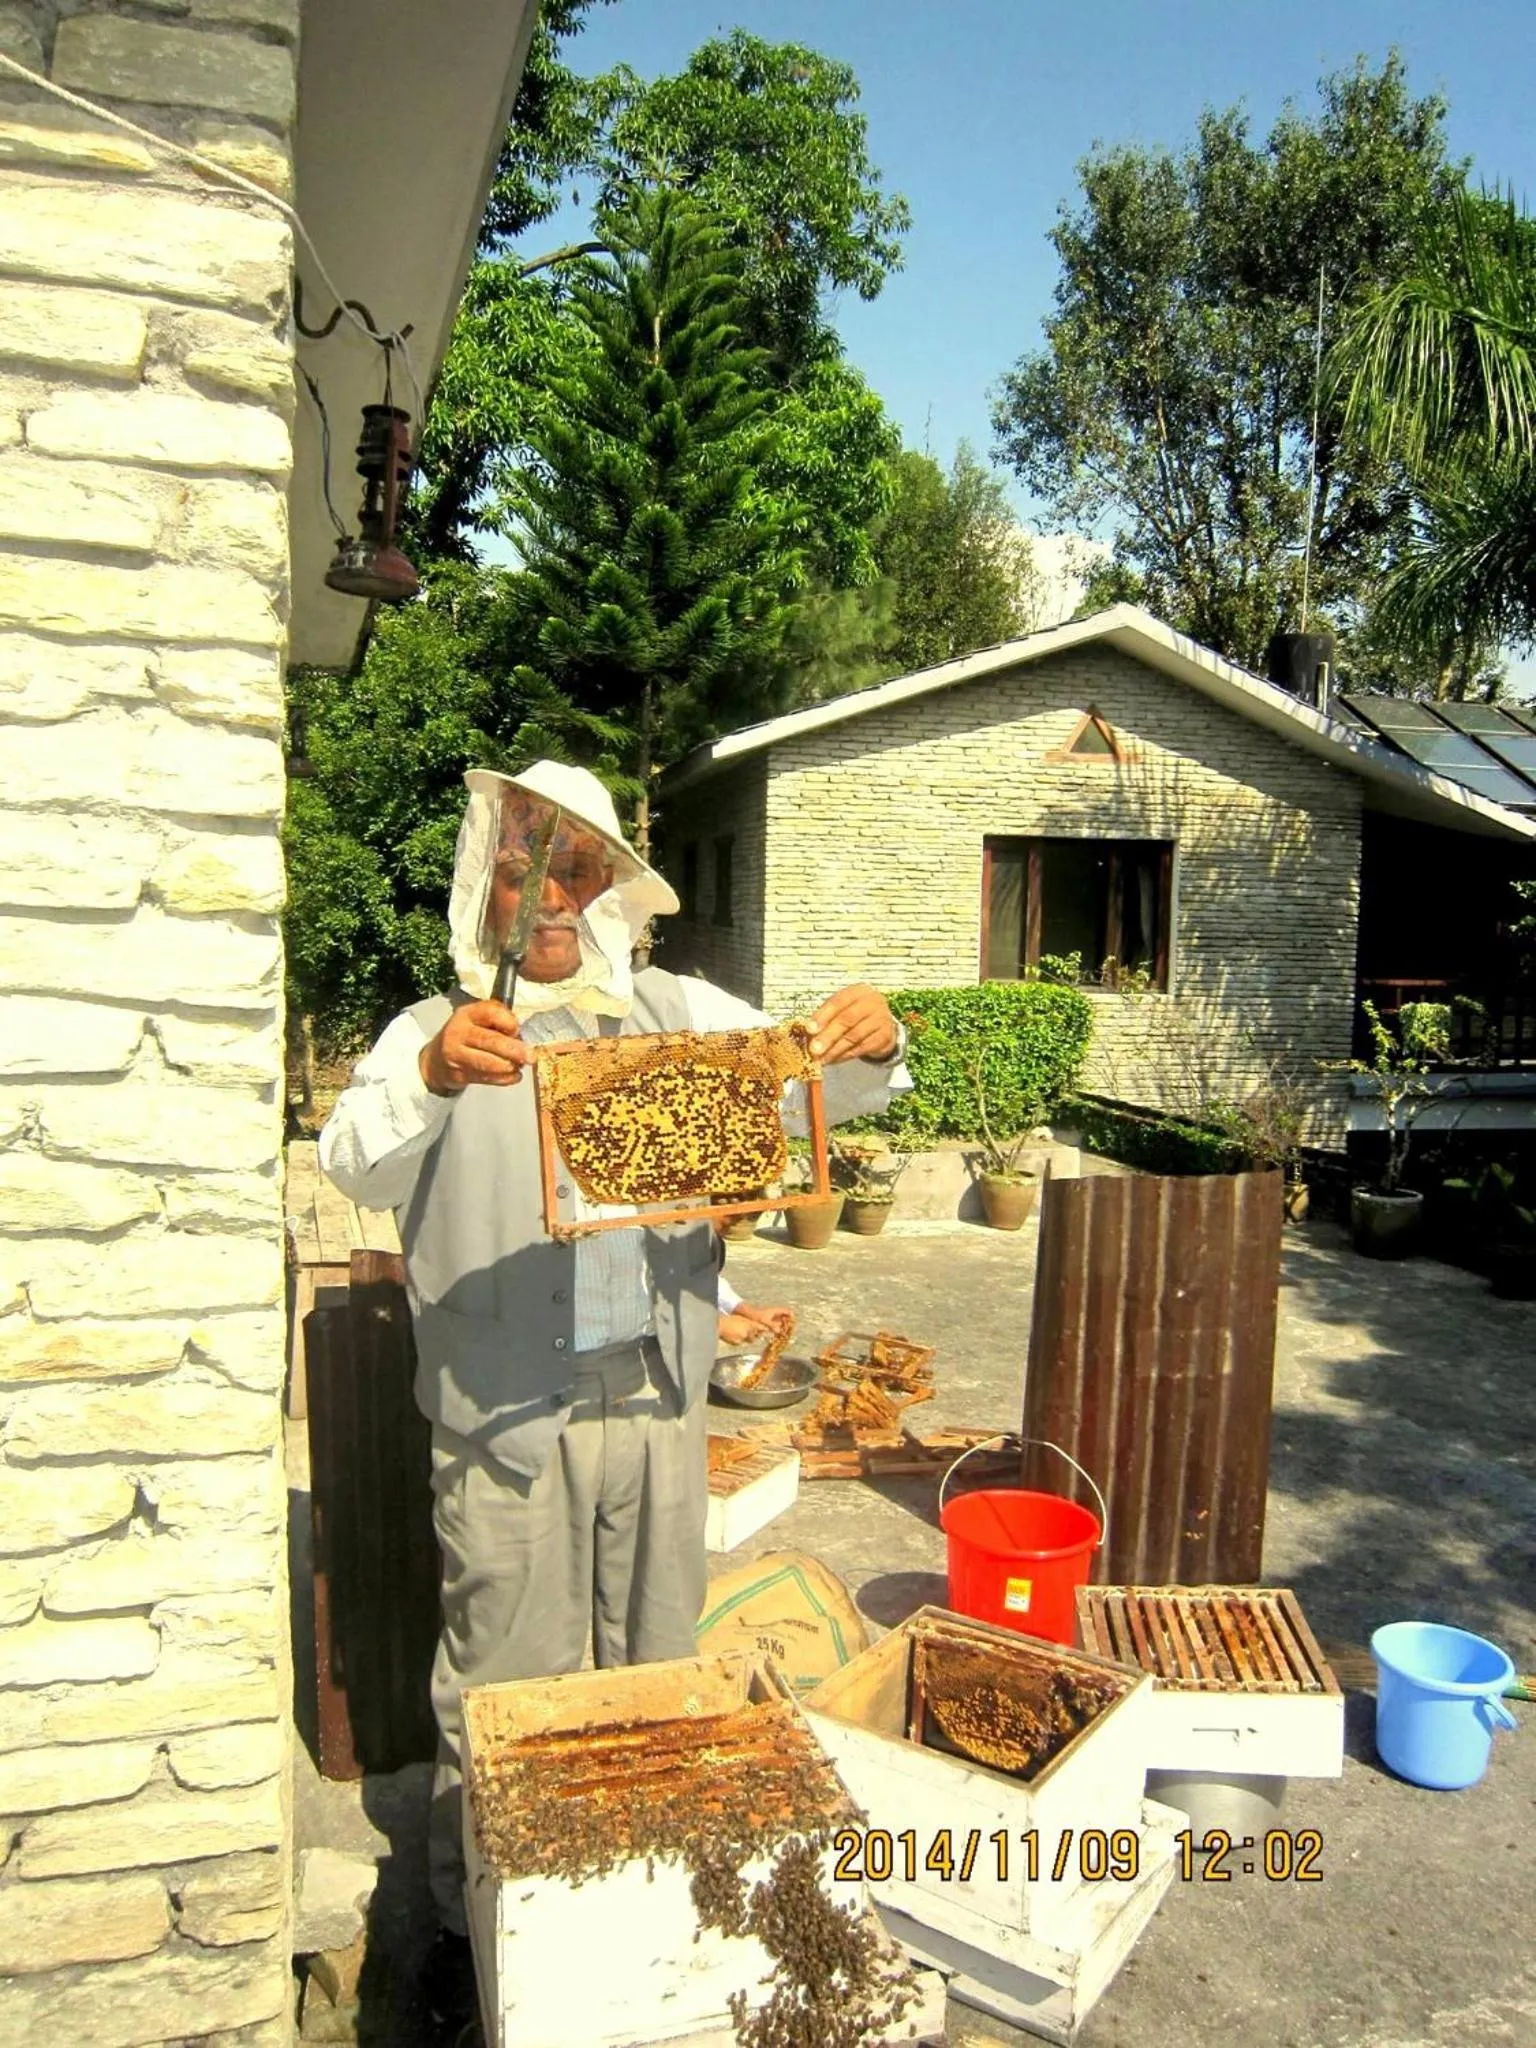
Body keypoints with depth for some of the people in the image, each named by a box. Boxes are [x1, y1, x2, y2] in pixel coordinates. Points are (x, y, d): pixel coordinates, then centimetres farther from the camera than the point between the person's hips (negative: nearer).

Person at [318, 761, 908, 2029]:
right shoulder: (440, 1034, -3)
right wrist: (430, 1078, -40)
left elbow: (809, 1089, 5)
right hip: (507, 1414, -3)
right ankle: (474, 1916, 33)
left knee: (658, 1665, 19)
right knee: (503, 1687, 10)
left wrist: (869, 1046, -18)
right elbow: (359, 1167, -18)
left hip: (656, 1399, 3)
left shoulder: (680, 1012, 6)